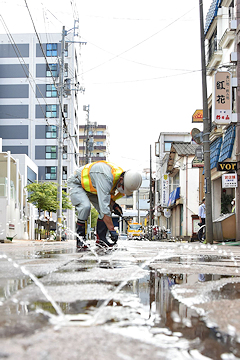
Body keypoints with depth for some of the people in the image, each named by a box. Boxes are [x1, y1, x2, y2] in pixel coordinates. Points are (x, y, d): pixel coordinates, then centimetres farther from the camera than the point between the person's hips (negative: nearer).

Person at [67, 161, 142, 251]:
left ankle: (100, 239, 6)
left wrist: (113, 204, -16)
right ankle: (80, 239, -18)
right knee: (85, 207, -30)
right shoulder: (106, 178, -40)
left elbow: (108, 194, 4)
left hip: (90, 186, 8)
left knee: (106, 209, -4)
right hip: (76, 183, -8)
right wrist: (112, 230, -43)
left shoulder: (120, 173, -12)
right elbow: (104, 205, -43)